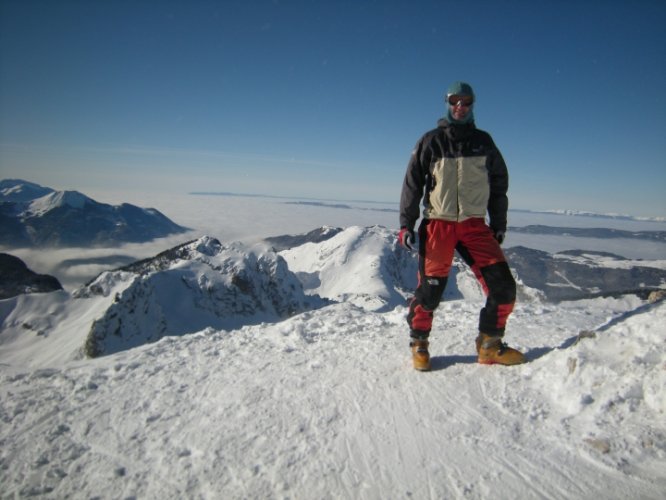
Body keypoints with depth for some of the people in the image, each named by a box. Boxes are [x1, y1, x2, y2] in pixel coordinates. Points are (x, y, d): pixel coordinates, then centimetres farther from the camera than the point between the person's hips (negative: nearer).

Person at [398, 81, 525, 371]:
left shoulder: (483, 142, 12)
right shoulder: (431, 142, 4)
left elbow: (499, 184, 18)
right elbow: (412, 183, 3)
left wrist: (499, 224, 15)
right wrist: (406, 224, -3)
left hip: (475, 224, 3)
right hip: (438, 224, -3)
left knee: (504, 287, -5)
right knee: (430, 289, -5)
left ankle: (489, 345, 13)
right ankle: (419, 344, 17)